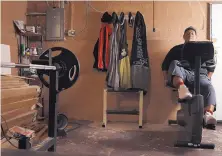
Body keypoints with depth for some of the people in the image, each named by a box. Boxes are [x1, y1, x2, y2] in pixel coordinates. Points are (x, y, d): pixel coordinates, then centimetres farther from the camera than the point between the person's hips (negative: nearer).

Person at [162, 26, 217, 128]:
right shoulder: (176, 49, 25)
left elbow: (211, 65, 25)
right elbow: (165, 64, 18)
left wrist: (207, 78, 8)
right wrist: (166, 78, 3)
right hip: (181, 75, -1)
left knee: (209, 87, -33)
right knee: (174, 63, -34)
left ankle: (208, 115, -54)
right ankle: (182, 88, -59)